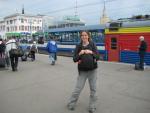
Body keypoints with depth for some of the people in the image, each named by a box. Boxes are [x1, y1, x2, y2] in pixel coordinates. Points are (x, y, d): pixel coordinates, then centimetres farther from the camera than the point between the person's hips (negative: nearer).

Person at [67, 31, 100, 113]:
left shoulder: (92, 45, -1)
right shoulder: (78, 46, 0)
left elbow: (98, 57, -6)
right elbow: (74, 59, -3)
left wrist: (91, 52, -22)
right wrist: (79, 54, -20)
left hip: (93, 70, 1)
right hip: (82, 71, 0)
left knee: (93, 89, 8)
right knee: (78, 88, 4)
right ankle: (71, 104, 23)